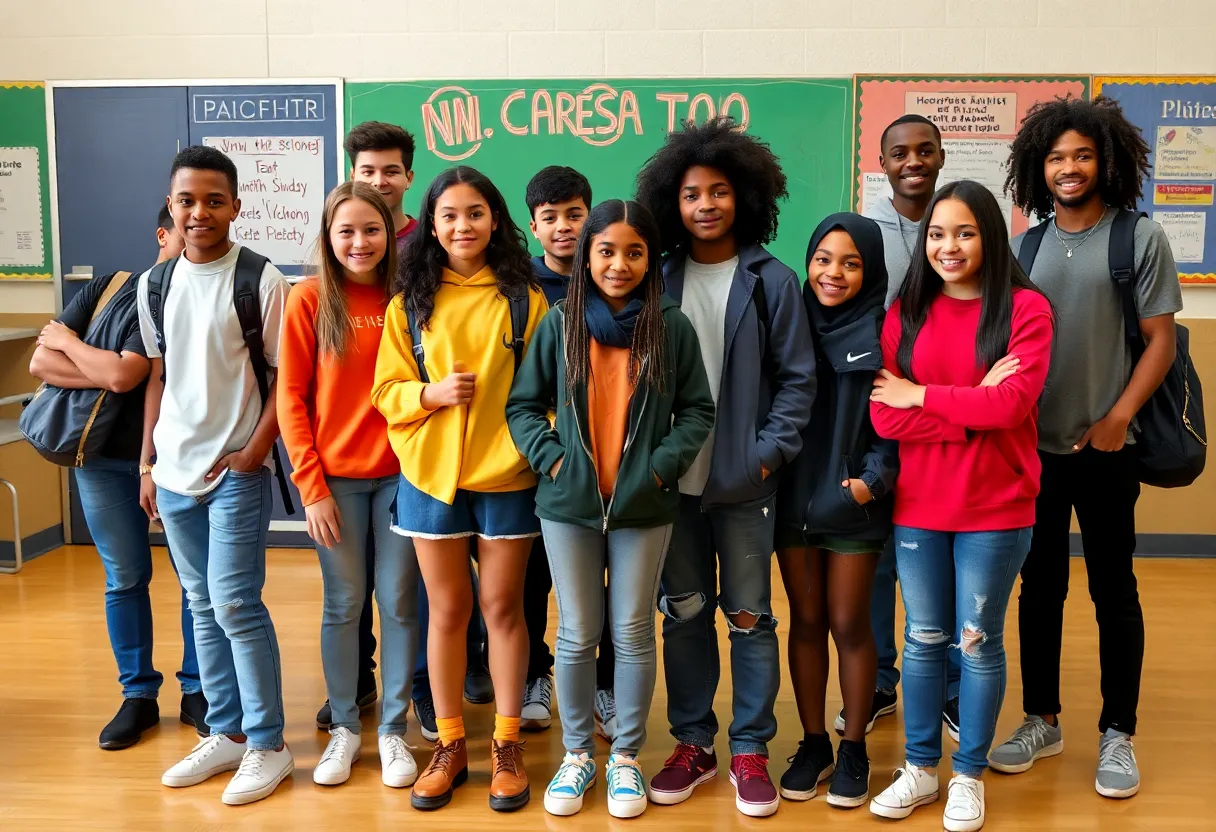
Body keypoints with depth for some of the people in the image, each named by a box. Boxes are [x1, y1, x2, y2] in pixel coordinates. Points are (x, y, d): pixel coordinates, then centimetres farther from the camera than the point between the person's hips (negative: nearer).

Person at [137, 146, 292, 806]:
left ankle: (268, 745, 9)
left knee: (235, 604, -5)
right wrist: (148, 464, 12)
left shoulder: (260, 280, -9)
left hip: (236, 471, -5)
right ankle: (227, 732, 25)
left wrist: (254, 452, -13)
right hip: (175, 472, 6)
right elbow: (158, 378, 13)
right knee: (203, 605, 12)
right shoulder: (155, 283, 7)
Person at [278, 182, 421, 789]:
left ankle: (393, 729, 21)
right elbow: (291, 398, -3)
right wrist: (312, 486, -7)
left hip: (399, 472, 1)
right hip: (335, 477, -1)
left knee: (398, 602, 7)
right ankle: (344, 726, 24)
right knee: (343, 604, 8)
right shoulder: (309, 300, -3)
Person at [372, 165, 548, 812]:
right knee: (447, 609, 10)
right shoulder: (410, 302, 3)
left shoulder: (524, 297, -1)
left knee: (502, 606, 7)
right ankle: (450, 745, 24)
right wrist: (432, 393, -16)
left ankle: (507, 744, 21)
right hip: (431, 473, 1)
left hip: (506, 474, -1)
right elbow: (387, 390, 3)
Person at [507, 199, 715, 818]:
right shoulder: (559, 324, -1)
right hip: (569, 505, 1)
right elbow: (523, 406, 5)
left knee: (634, 634, 8)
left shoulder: (672, 327, -2)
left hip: (643, 507, 0)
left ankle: (626, 757, 25)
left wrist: (661, 466, -10)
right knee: (577, 635, 10)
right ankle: (577, 754, 27)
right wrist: (551, 458, -9)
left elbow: (697, 411, 2)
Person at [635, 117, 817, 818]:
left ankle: (750, 749, 22)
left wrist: (770, 450, -11)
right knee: (683, 613, 11)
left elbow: (797, 378, -1)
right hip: (672, 477, 3)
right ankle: (694, 743, 26)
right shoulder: (658, 280, 5)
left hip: (745, 479, -2)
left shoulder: (772, 280, -2)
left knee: (750, 615, 7)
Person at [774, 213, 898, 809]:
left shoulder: (882, 332, -6)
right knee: (805, 622, 11)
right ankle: (813, 745, 24)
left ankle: (853, 750, 21)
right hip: (793, 496, 3)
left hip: (853, 501, -3)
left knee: (849, 625, 5)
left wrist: (874, 477, -17)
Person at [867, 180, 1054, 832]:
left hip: (995, 508, -2)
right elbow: (884, 415, -8)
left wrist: (920, 395, -10)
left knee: (979, 641, 9)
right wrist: (976, 403, -16)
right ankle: (920, 767, 29)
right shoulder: (906, 311, 2)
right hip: (917, 505, 3)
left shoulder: (1024, 308, -5)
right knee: (923, 639, 13)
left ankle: (969, 776, 26)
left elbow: (1011, 403, -18)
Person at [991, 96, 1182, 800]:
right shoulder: (1025, 246, 8)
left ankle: (1118, 734, 18)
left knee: (1113, 590, 6)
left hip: (1105, 450, -3)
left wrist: (1118, 418, -14)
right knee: (1040, 589, 11)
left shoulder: (1141, 239, -3)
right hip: (1032, 447, 3)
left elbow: (1161, 341, -5)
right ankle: (1042, 722, 24)